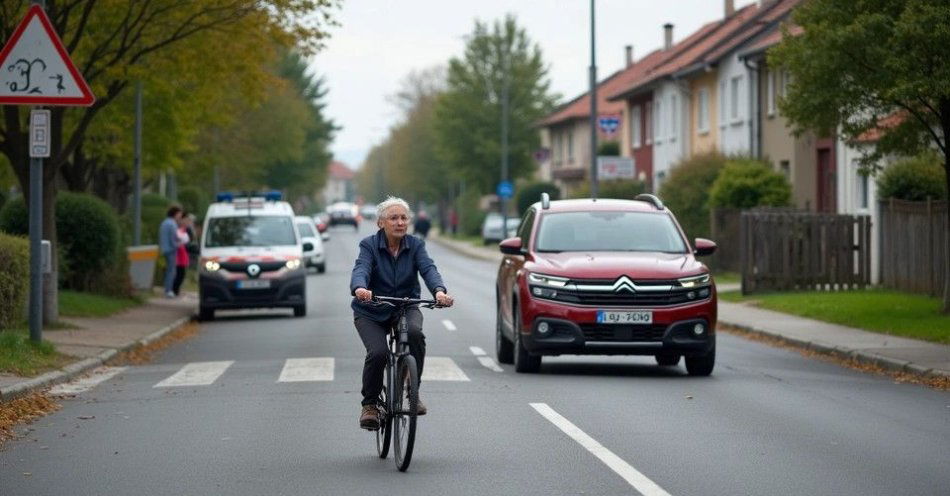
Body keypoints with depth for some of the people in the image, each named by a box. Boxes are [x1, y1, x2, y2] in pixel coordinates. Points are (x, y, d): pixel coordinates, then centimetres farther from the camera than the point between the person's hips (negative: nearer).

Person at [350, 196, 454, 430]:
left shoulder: (415, 245, -4)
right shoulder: (369, 245, -10)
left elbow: (428, 269, -21)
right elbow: (361, 270, -28)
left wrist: (439, 291, -44)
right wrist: (360, 289, -52)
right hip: (371, 313, -1)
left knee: (414, 332, -31)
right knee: (378, 352, -25)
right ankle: (369, 404, -1)